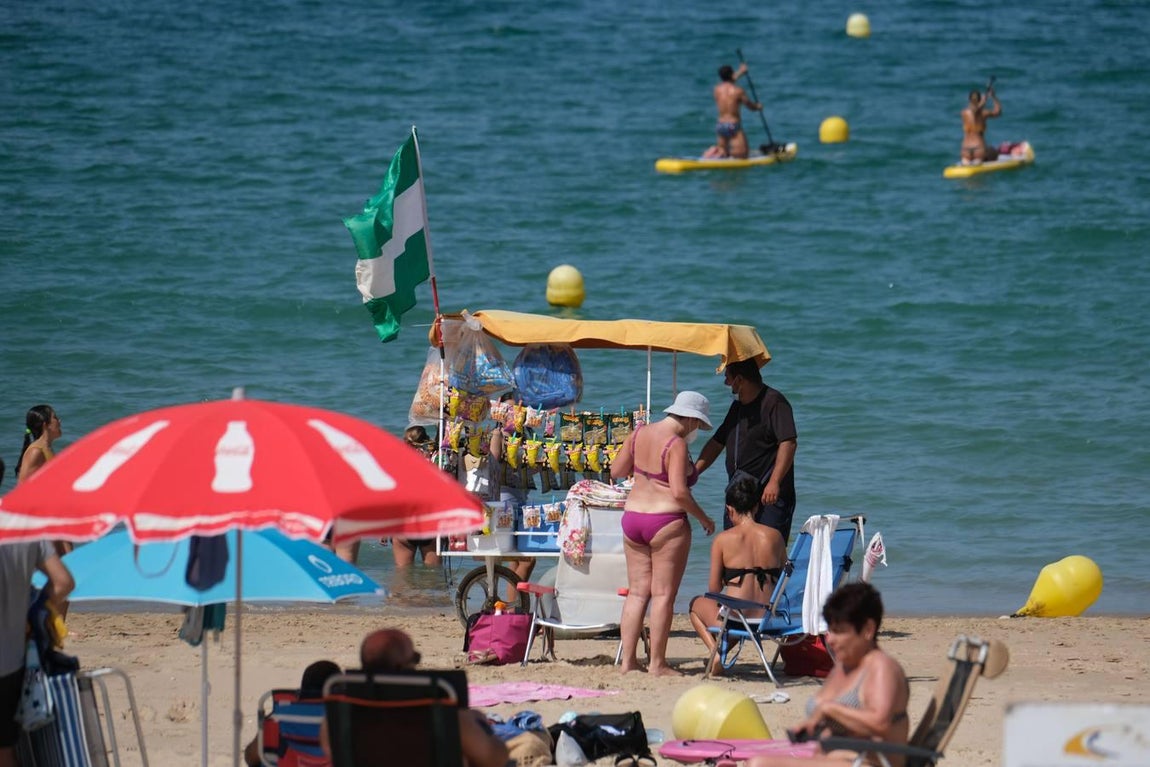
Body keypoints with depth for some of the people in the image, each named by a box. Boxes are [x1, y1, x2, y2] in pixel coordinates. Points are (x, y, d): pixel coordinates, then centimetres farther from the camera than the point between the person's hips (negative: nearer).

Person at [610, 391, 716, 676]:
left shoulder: (639, 434, 6)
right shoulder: (676, 444, -15)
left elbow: (616, 471, 14)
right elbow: (679, 492, -21)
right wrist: (703, 518, -8)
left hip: (632, 516, 7)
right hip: (666, 522, -7)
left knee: (637, 592, 11)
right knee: (663, 594, 0)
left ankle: (628, 660, 9)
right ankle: (657, 663, 1)